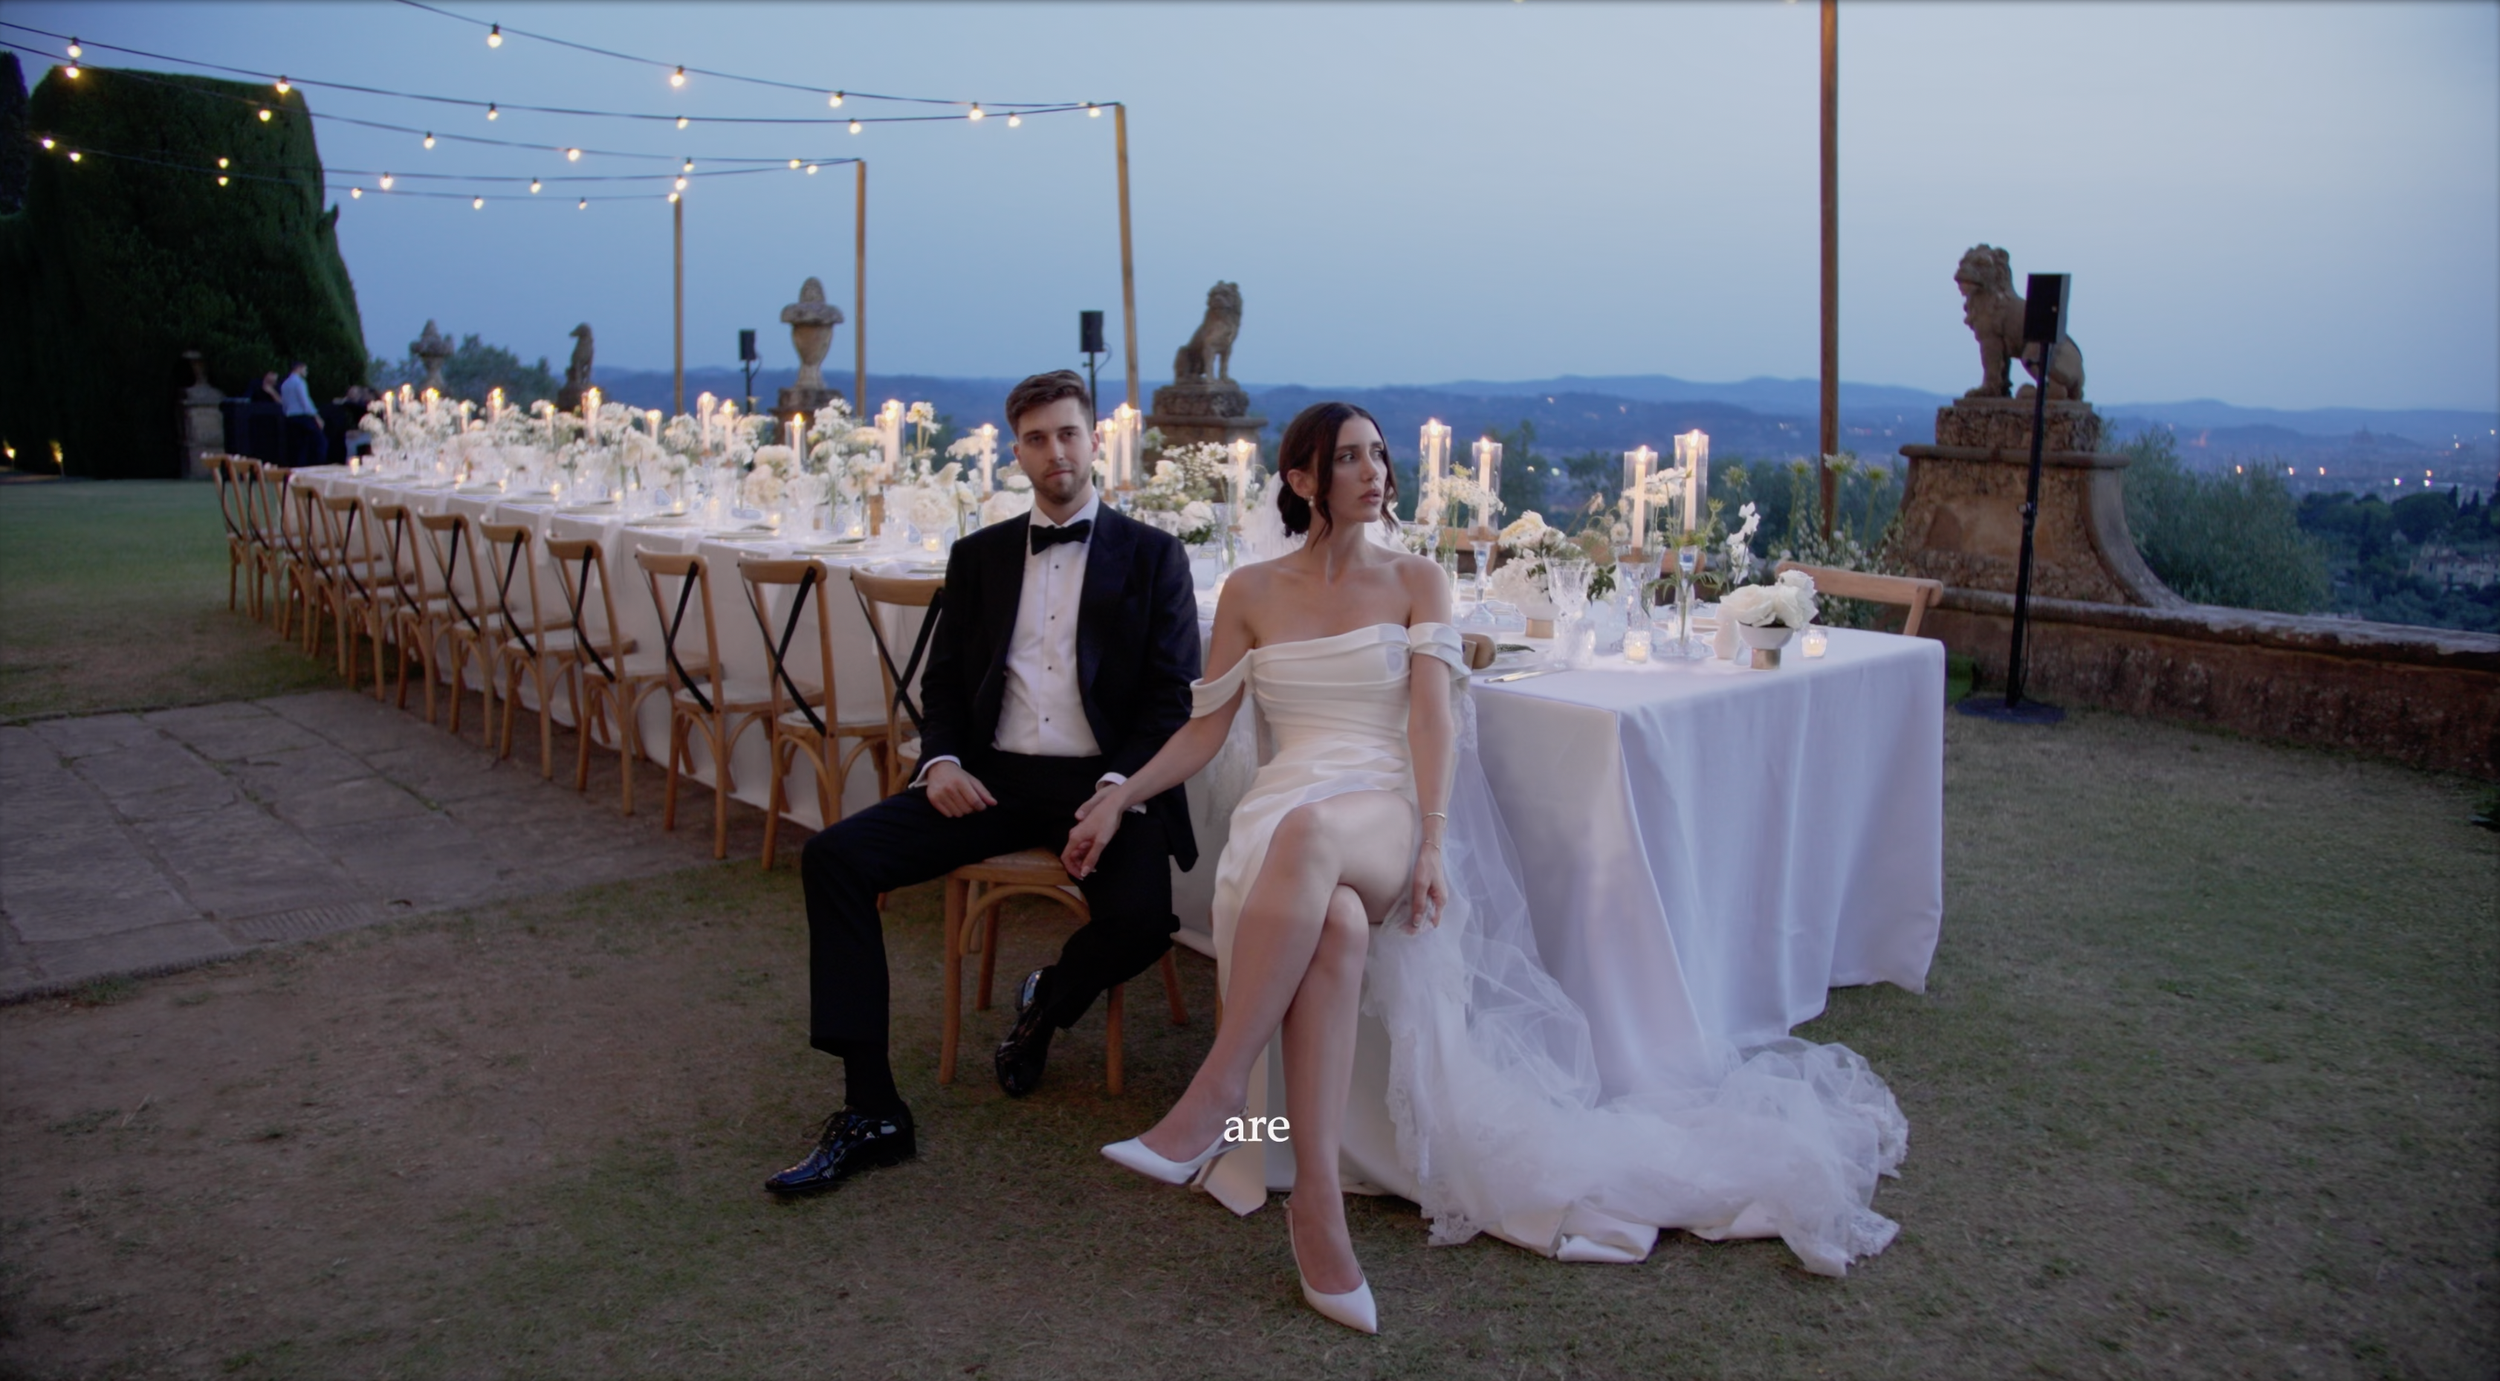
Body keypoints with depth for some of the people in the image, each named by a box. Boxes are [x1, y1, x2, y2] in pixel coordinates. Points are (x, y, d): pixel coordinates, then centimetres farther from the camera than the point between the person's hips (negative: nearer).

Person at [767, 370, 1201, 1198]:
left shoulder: (1152, 556, 8)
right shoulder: (979, 556, 17)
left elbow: (1170, 696, 0)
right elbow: (942, 684, 16)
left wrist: (1119, 785, -17)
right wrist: (940, 761, -6)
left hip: (1103, 782, -3)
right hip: (994, 778, 3)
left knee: (1140, 921, -31)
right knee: (834, 857, -18)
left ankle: (1049, 1002, 8)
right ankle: (870, 1111, -14)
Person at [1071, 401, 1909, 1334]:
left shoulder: (1416, 583, 13)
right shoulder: (1250, 594, 16)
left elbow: (1434, 716, 0)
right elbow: (1205, 729, 17)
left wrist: (1432, 842, -16)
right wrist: (1120, 795, 2)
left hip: (1387, 811, -1)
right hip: (1288, 813, 1)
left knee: (1310, 834, -41)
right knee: (1333, 922, -38)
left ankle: (1217, 1094, -38)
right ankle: (1320, 1206, -41)